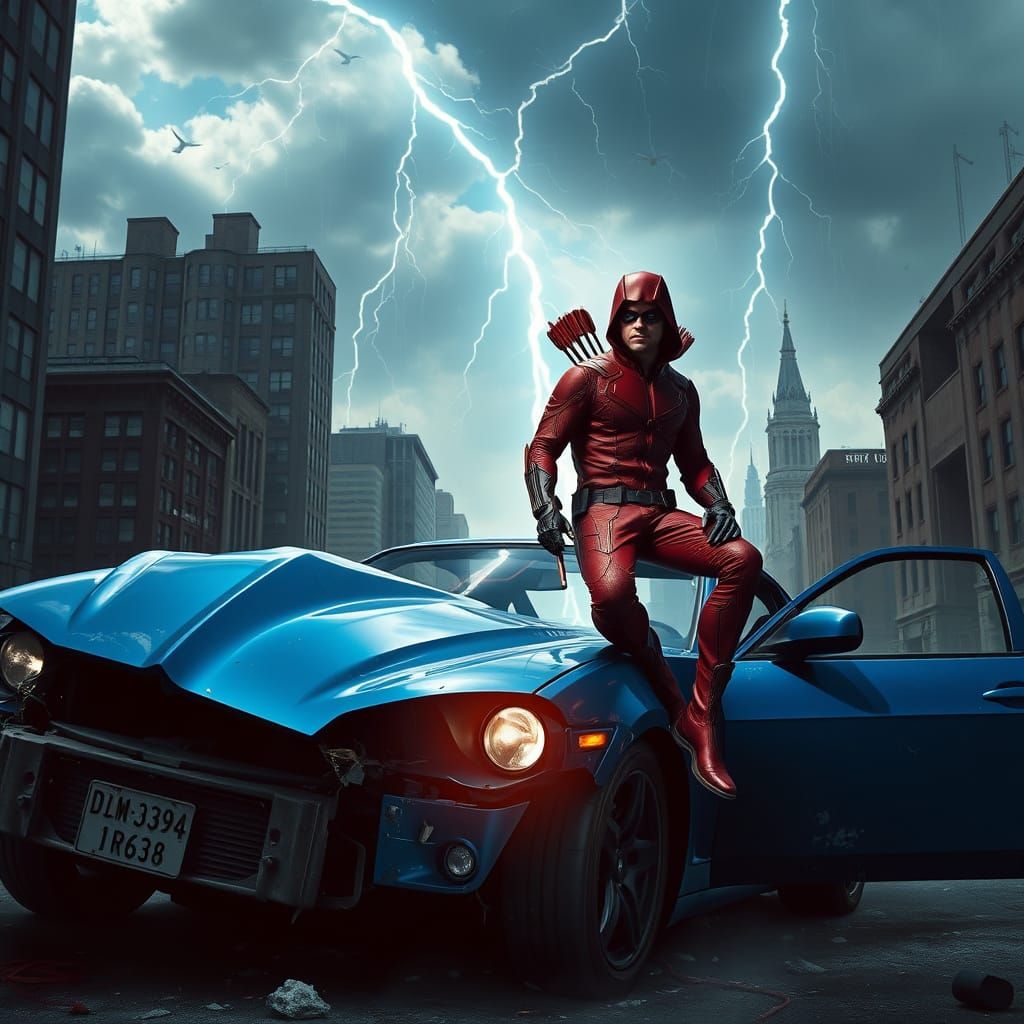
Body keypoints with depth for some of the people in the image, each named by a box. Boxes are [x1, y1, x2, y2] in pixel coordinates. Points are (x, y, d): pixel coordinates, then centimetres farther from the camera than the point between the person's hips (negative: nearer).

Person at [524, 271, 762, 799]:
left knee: (743, 558, -23)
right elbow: (542, 448, 1)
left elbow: (694, 460, 23)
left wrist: (719, 504, 2)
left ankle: (702, 717, -24)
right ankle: (675, 704, -14)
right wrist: (546, 508, -17)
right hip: (603, 509, -5)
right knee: (611, 593, -39)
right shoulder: (587, 377, 5)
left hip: (660, 513, 5)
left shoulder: (680, 390, 21)